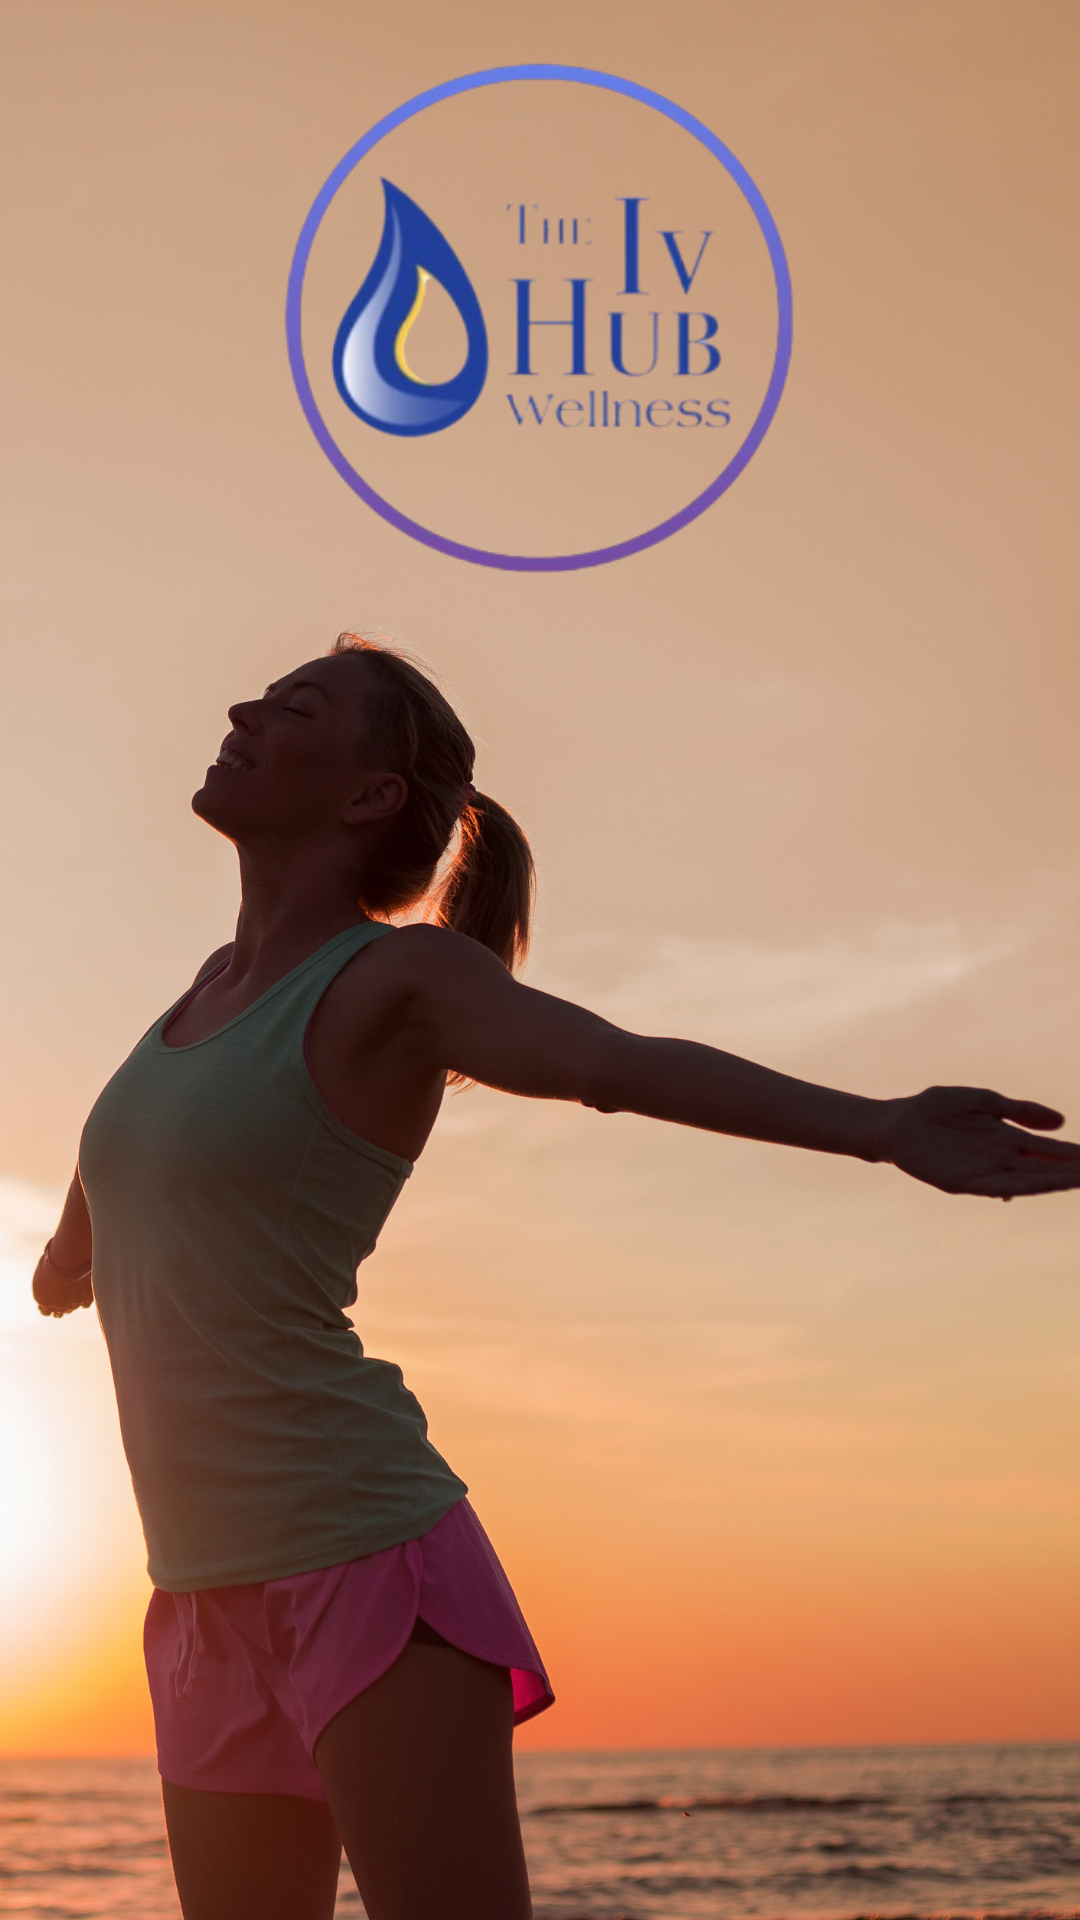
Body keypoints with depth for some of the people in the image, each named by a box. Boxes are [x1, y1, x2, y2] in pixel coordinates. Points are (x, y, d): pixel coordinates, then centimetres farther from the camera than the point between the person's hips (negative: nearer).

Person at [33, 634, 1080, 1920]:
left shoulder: (399, 975, -7)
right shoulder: (221, 983, 14)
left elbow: (619, 1062, -25)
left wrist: (877, 1124, -40)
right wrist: (76, 1244, 54)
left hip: (364, 1562, -7)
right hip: (212, 1603, 7)